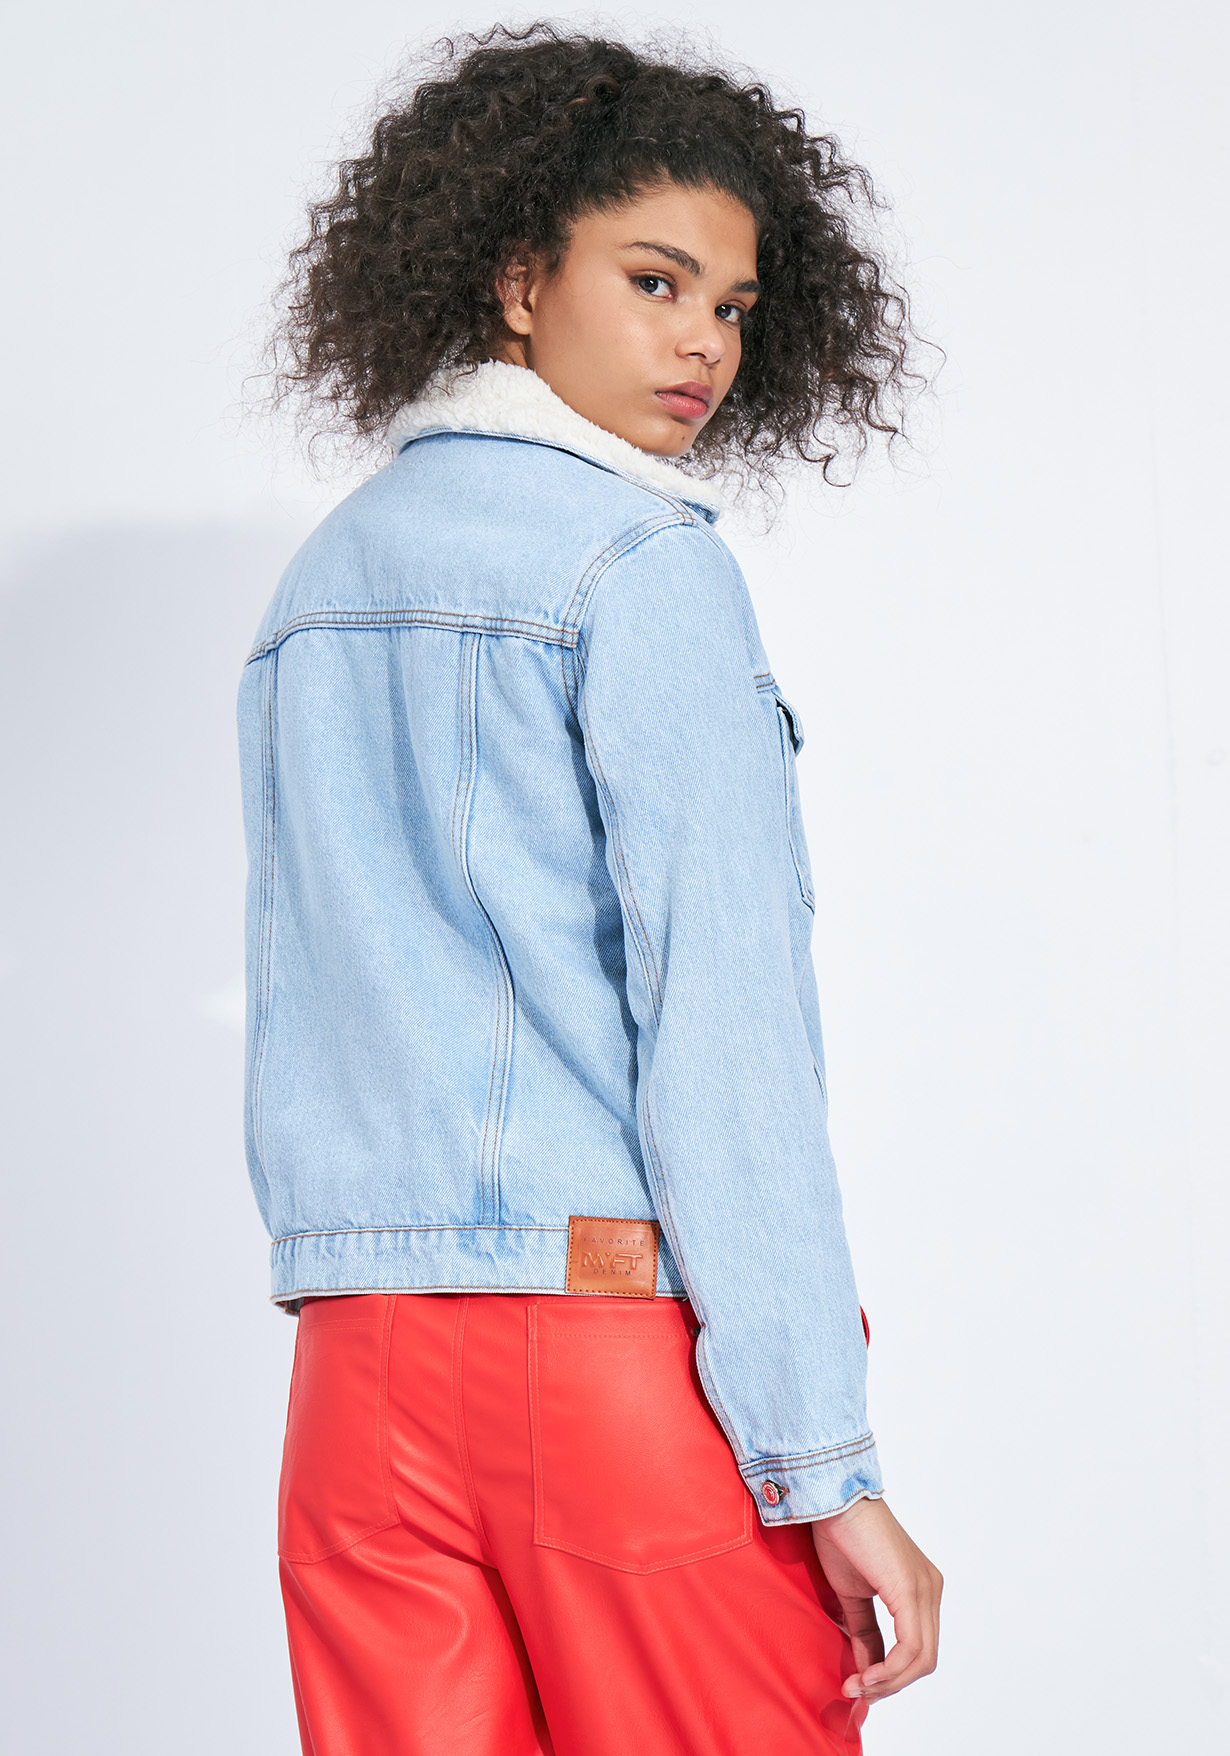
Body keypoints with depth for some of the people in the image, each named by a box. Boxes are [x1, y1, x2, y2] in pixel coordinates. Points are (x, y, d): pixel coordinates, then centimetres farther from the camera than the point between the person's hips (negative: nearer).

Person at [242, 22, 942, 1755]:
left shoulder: (318, 581, 16)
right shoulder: (644, 564, -6)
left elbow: (308, 1007, 14)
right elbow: (719, 1023, -13)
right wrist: (828, 1461, -12)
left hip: (358, 1352, 7)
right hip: (627, 1336, -6)